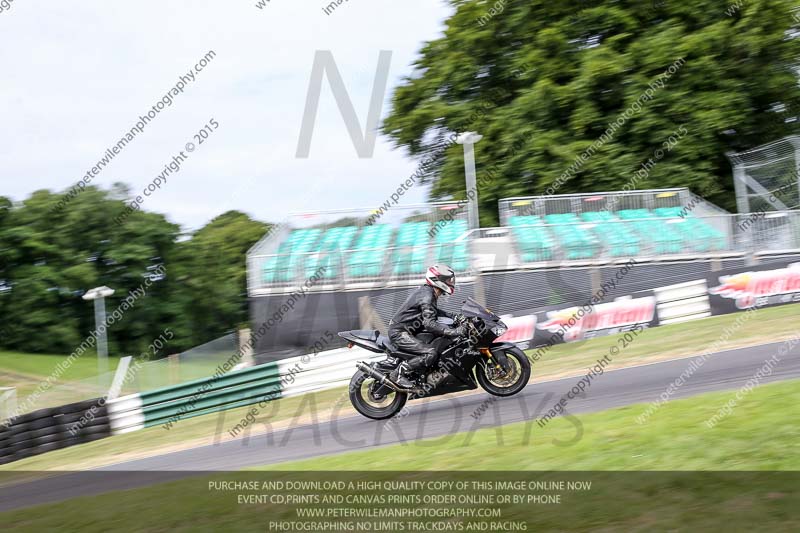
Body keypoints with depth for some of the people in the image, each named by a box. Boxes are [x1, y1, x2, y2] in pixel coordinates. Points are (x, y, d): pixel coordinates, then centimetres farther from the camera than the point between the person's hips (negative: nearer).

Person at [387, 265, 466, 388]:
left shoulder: (424, 290, 11)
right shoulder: (427, 296, -20)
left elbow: (432, 311, 27)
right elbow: (430, 323, -29)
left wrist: (453, 316, 15)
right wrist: (454, 332, -32)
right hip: (399, 333, -10)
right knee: (431, 353, -22)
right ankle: (398, 374, -16)